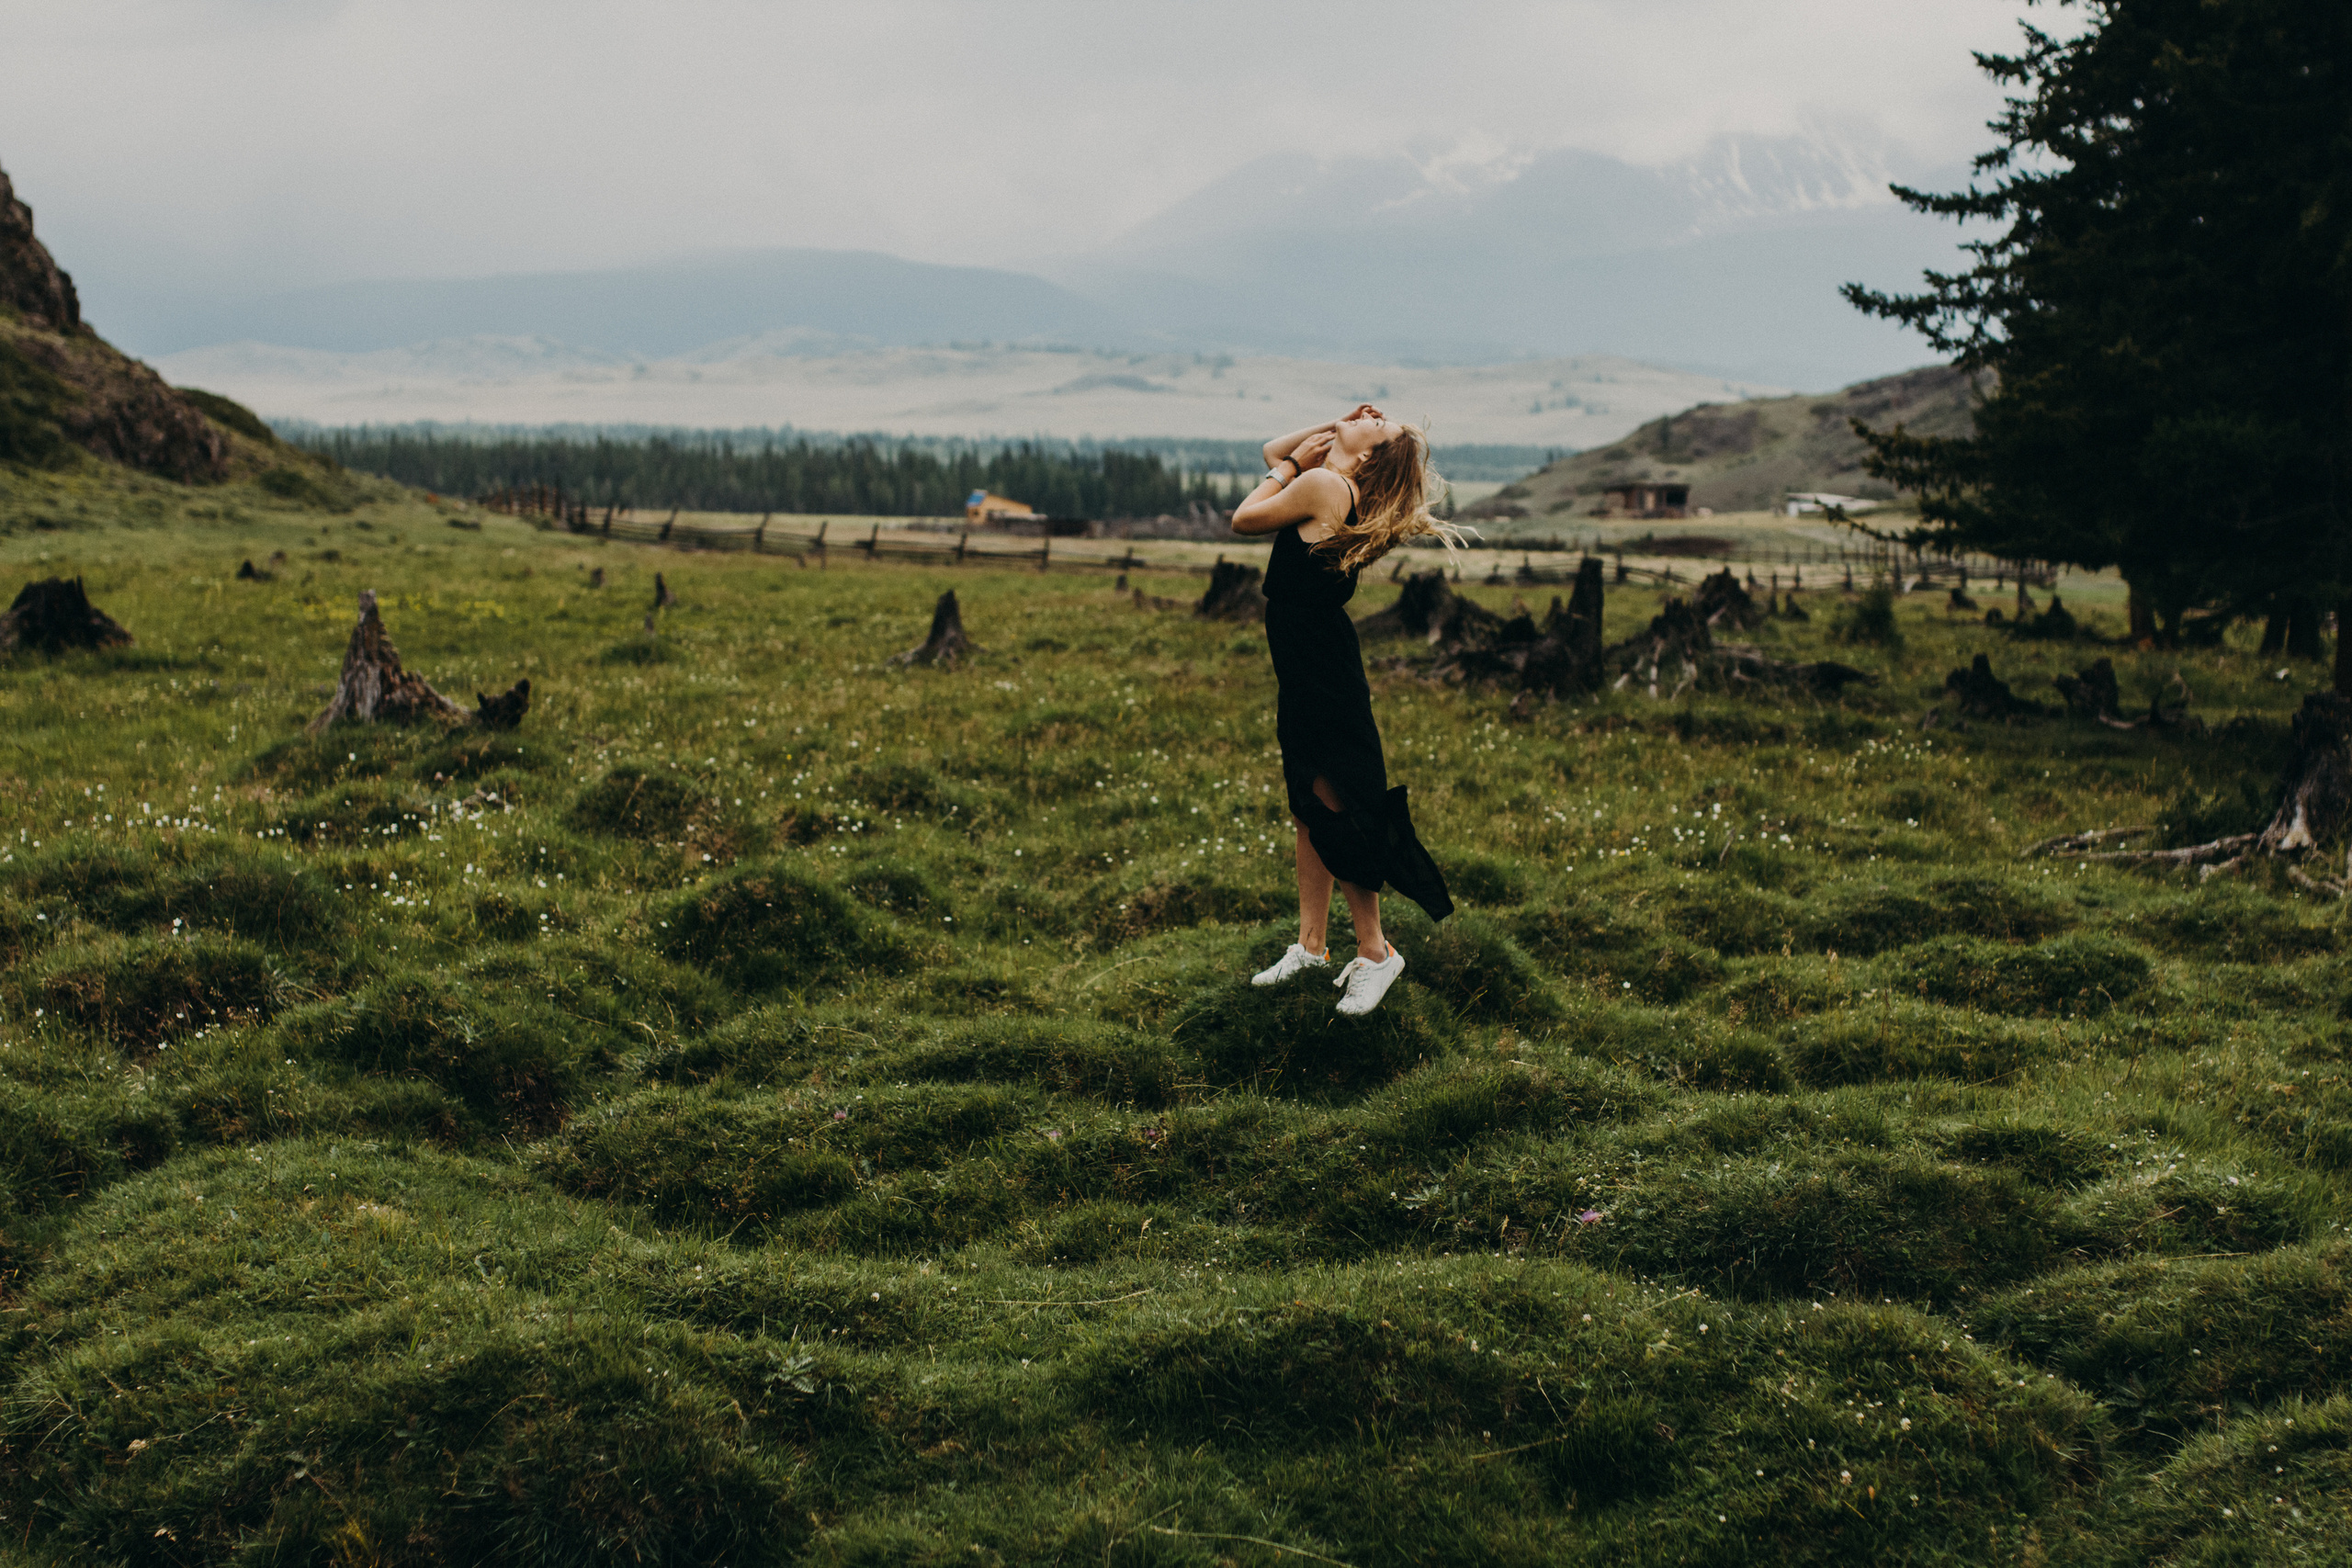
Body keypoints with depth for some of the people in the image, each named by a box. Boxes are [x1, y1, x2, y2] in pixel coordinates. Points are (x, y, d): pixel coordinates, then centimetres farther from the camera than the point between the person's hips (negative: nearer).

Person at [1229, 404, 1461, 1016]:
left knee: (1334, 815, -3)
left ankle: (1374, 952, 6)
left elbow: (1244, 518, -8)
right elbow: (1273, 452, 23)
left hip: (1324, 677, -9)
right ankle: (1311, 944, 24)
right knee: (1309, 812, 15)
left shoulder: (1323, 485, -19)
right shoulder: (1341, 488, 7)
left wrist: (1294, 463, 1)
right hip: (1304, 672, 9)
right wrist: (1319, 436, 8)